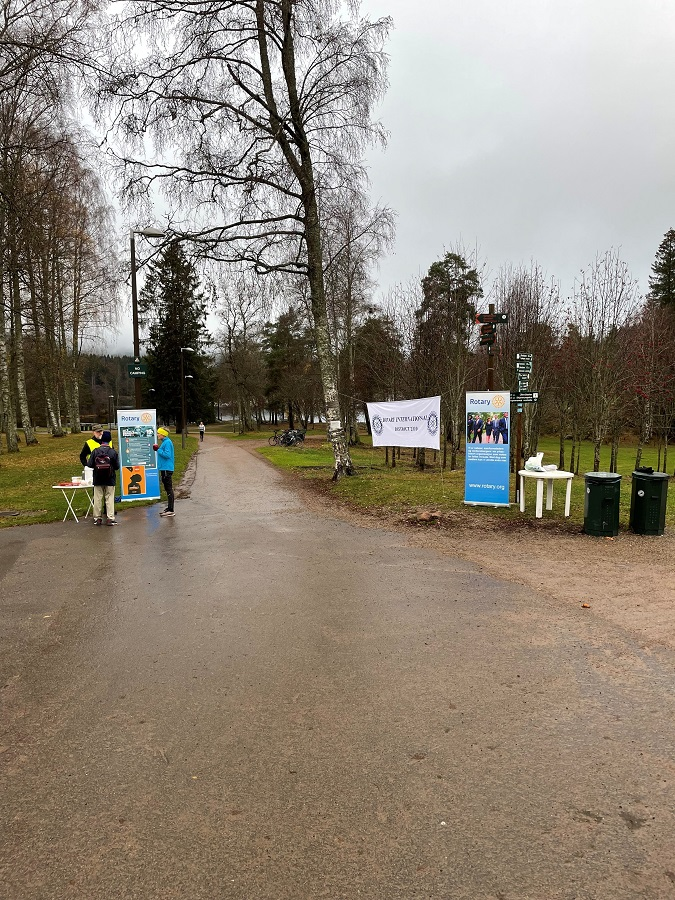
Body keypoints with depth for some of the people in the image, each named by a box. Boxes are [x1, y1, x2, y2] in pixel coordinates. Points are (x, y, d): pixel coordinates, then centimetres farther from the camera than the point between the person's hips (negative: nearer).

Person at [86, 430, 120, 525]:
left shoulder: (95, 451, -8)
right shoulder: (113, 452, -11)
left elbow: (89, 464, -6)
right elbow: (117, 466, -7)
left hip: (98, 480, 1)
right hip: (110, 480, -1)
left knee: (98, 499, 10)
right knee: (109, 499, 5)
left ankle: (97, 518, 15)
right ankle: (110, 518, 2)